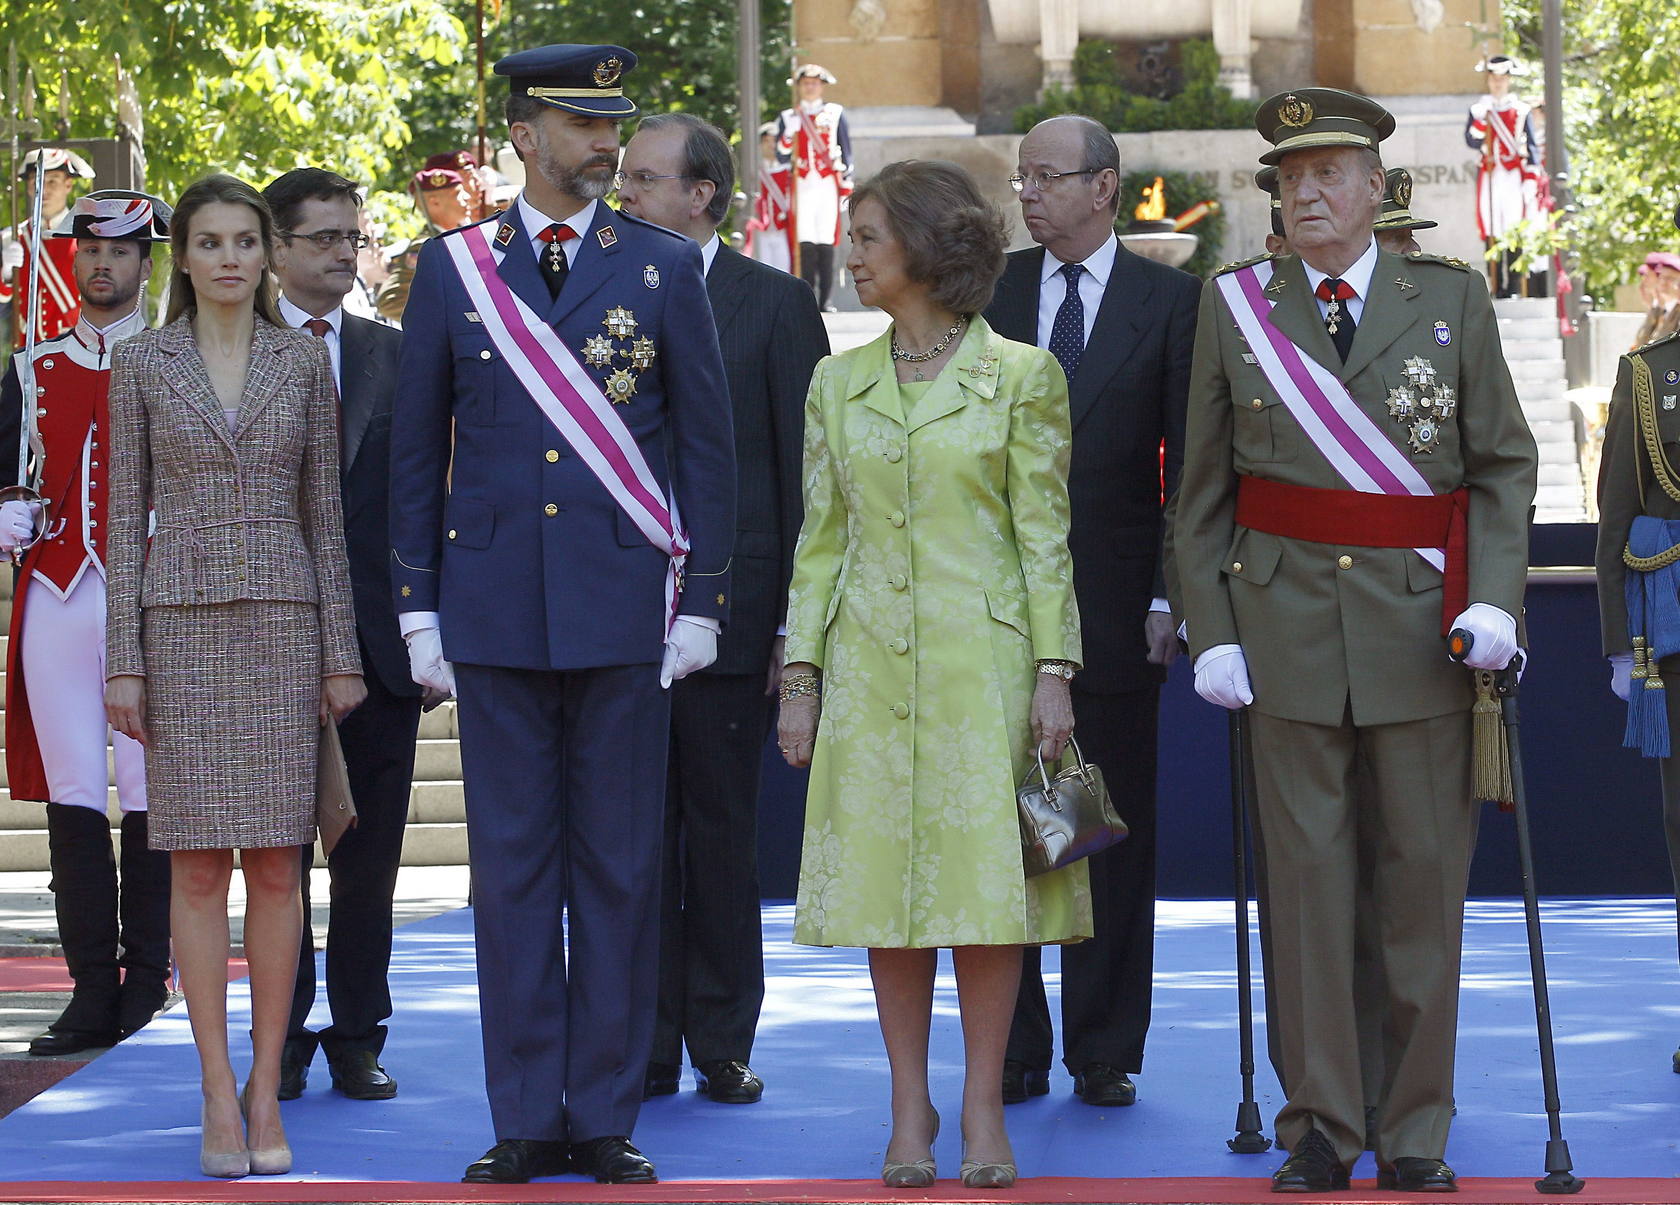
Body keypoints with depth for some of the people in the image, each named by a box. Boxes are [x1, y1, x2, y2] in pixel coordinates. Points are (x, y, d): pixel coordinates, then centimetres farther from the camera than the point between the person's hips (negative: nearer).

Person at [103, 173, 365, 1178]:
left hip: (284, 622, 1)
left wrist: (342, 652, 2)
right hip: (181, 625, -1)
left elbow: (325, 511, 7)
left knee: (277, 864, -1)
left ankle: (266, 1091, 5)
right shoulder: (143, 364, 4)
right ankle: (219, 1094, 1)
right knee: (199, 862, -2)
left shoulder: (304, 359, 6)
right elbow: (127, 516, 4)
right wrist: (124, 661, -2)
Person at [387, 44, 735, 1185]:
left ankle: (607, 1117, 8)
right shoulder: (455, 267, 7)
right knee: (511, 864, 3)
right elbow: (417, 449, 10)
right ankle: (527, 1121, 8)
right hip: (494, 607, 1)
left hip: (624, 605, -1)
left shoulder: (664, 267, 4)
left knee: (620, 868, 2)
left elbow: (708, 443, 5)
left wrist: (702, 599, 0)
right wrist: (419, 606, 5)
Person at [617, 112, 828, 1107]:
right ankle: (646, 1048, 11)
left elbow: (805, 472, -1)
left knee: (724, 834, 4)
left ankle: (723, 1047, 11)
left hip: (729, 607, -3)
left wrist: (794, 623, -6)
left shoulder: (776, 305, 0)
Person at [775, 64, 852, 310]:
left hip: (828, 184, -1)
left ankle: (827, 301, -3)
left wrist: (846, 188, 6)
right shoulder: (789, 117, 12)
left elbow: (846, 153, 10)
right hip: (802, 185, 1)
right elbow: (781, 155, 7)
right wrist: (789, 131, -10)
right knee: (806, 243, -8)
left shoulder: (835, 114, 9)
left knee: (826, 242, -5)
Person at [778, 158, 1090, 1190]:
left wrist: (1053, 670, -8)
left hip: (984, 659, -3)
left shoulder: (1021, 376, 0)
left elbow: (1045, 536, -1)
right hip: (872, 665, 3)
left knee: (987, 874, -3)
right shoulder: (840, 383, 10)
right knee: (886, 877, 3)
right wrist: (802, 675, 4)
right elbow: (821, 540, 11)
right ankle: (911, 1107, 11)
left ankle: (984, 1105, 6)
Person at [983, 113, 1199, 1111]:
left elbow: (1187, 465, 1)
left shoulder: (1171, 301, 2)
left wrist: (1171, 598, -6)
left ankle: (1106, 1054, 10)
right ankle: (1014, 1052, 9)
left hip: (1115, 606, -2)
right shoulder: (987, 292, 8)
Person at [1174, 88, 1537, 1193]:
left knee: (1424, 874, 2)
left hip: (1424, 625, 0)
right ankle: (1321, 1131, 7)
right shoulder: (1235, 305, 6)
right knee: (1306, 871, 1)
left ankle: (1417, 1133, 11)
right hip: (1287, 624, 0)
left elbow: (1505, 463, 5)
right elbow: (1204, 490, 8)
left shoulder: (1452, 300, 5)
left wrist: (1495, 598, -8)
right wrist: (1211, 630, 1)